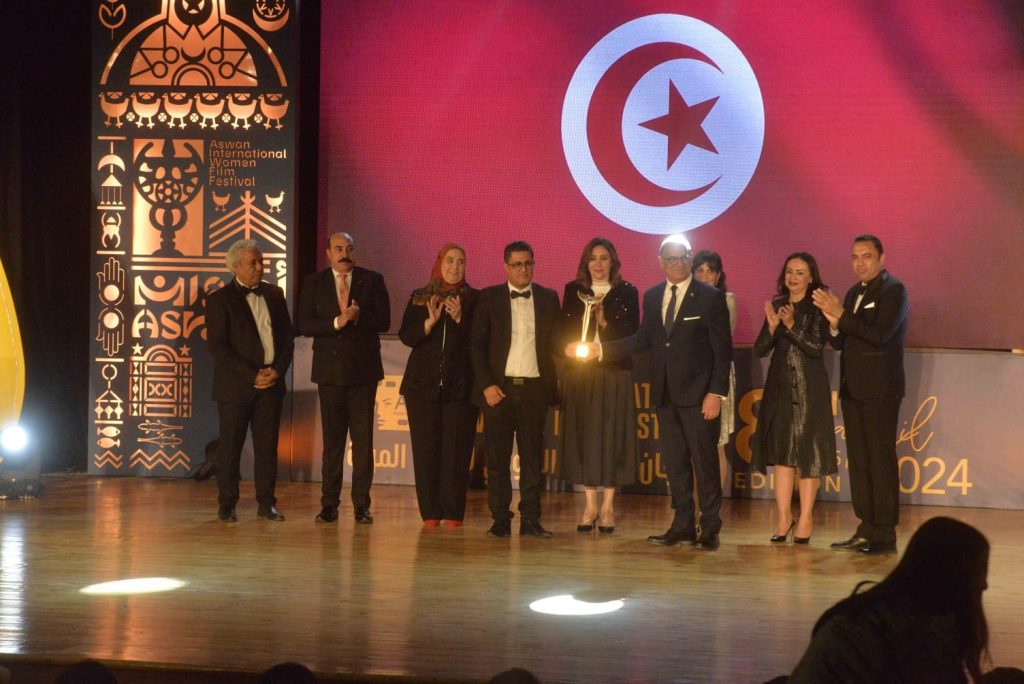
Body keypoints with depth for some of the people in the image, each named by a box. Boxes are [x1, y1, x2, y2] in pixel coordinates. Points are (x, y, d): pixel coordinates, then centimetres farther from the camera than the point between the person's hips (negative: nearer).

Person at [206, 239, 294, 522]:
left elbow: (287, 337, 12)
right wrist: (252, 376, -14)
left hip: (271, 382, 4)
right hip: (235, 384, -4)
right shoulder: (219, 300, -3)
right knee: (230, 446, 2)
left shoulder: (274, 294, 12)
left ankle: (266, 503, 13)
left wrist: (277, 370, -4)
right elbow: (217, 346, -9)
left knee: (267, 445, 5)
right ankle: (226, 506, 10)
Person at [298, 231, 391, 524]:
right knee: (332, 439, 6)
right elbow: (305, 325, -3)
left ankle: (362, 505, 5)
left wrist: (358, 317, -19)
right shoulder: (313, 283, 6)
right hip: (330, 370, 1)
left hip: (363, 369, -1)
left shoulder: (372, 280, 5)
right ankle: (329, 505, 11)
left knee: (363, 439, 0)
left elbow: (383, 321, -2)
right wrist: (337, 322, -16)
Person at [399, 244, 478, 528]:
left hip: (460, 387, -2)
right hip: (423, 385, 2)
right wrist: (430, 321, -12)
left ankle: (453, 513, 1)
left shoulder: (474, 299, 6)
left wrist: (459, 318, -15)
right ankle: (430, 512, 6)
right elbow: (406, 336, 2)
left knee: (456, 450, -4)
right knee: (426, 449, 0)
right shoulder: (419, 298, 11)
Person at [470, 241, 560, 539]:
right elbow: (477, 344, 2)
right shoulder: (489, 297, 4)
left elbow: (556, 342, 10)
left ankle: (530, 519, 9)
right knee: (497, 458, 1)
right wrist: (486, 385, -7)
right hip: (498, 387, -1)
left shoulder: (549, 298, 9)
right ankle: (500, 520, 8)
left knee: (532, 457, 4)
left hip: (534, 388, 1)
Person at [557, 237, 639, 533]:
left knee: (611, 435, -2)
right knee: (583, 436, 2)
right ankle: (590, 506, 10)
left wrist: (606, 324, -16)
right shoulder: (573, 290, 10)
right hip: (580, 373, 2)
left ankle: (608, 506, 6)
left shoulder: (627, 292, 4)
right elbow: (563, 330, 5)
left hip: (614, 373, -2)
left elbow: (633, 334, -1)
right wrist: (570, 346, -15)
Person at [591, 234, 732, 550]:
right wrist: (602, 348, 5)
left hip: (698, 393, -5)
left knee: (705, 461, -2)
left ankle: (709, 529, 5)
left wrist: (716, 393, -13)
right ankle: (683, 525, 17)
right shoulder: (652, 297, 12)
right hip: (666, 393, 5)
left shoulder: (710, 297, -4)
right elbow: (643, 339, 16)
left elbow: (723, 349, -6)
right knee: (674, 462, 9)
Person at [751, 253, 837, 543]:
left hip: (809, 390, -4)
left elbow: (816, 347, -14)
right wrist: (772, 326, -15)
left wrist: (791, 325, -24)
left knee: (807, 453, -1)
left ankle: (806, 519, 6)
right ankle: (783, 517, 10)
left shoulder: (818, 308, -4)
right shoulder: (776, 306, 8)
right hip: (780, 388, 4)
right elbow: (760, 350, 3)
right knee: (781, 452, 5)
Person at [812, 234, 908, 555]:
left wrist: (841, 315, -18)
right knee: (858, 460, 10)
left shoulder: (894, 290, -8)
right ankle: (867, 529, 16)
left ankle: (885, 534, -3)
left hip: (880, 389, -8)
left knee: (881, 459, -6)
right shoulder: (854, 293, 17)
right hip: (853, 388, 8)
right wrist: (834, 323, -5)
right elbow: (839, 343, 16)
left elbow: (880, 334, -21)